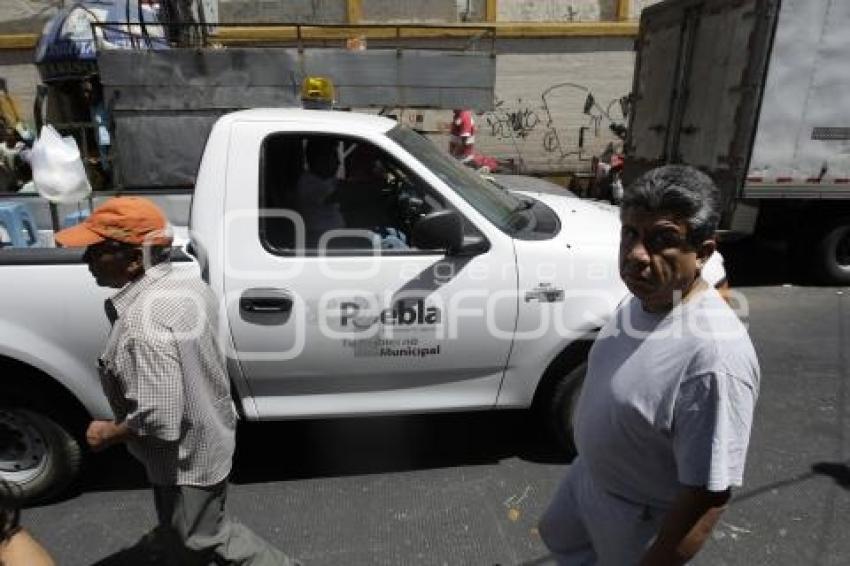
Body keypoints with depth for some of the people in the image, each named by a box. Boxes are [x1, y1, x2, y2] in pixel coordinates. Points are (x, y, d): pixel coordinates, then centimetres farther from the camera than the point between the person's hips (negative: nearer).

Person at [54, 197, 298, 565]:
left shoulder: (143, 323, -34)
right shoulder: (187, 282, -6)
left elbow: (158, 421, -33)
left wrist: (108, 434, -14)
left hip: (186, 460, -8)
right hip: (209, 436, 9)